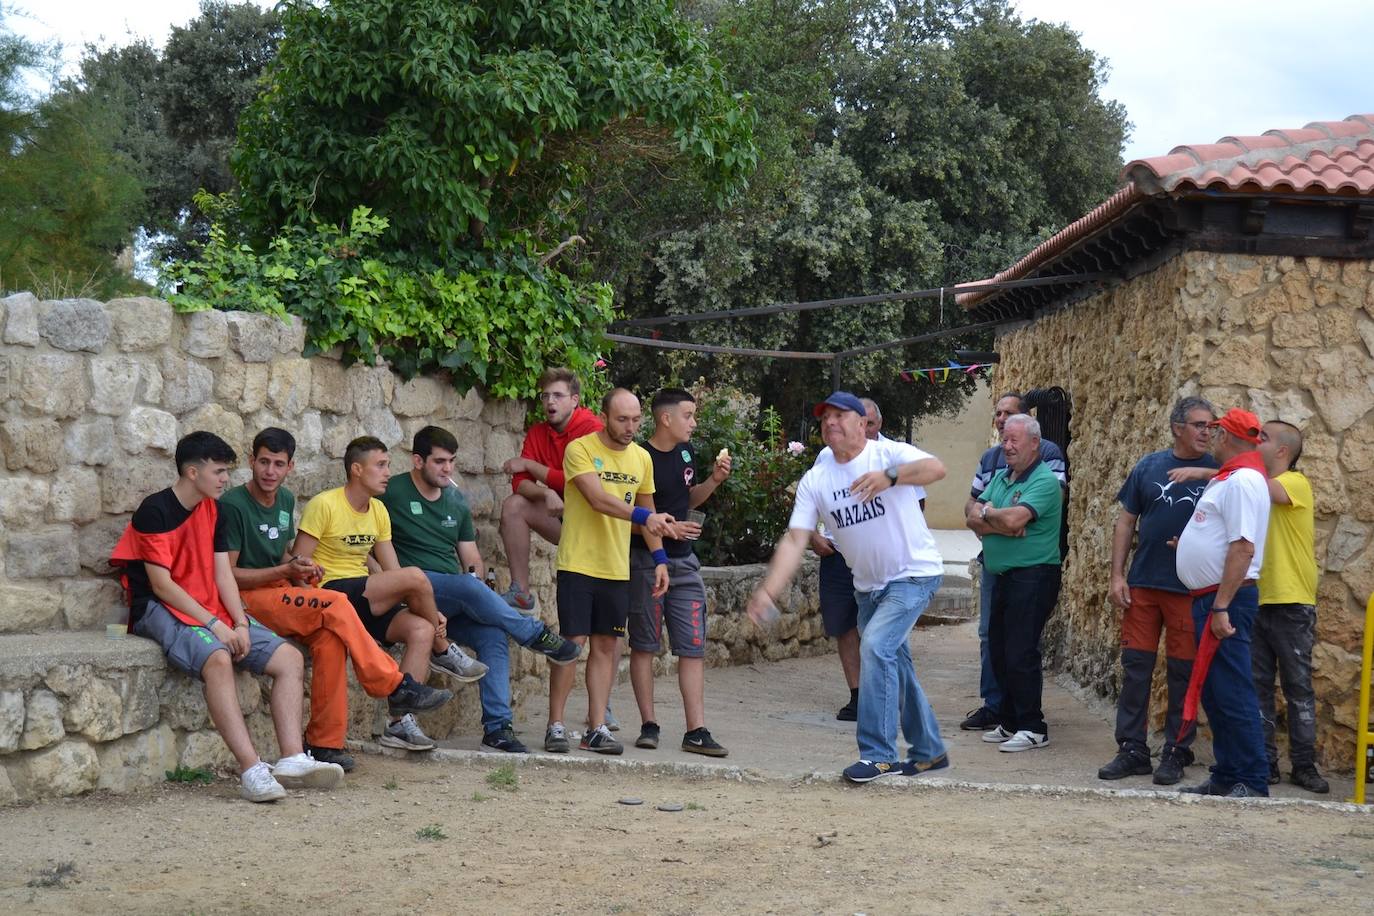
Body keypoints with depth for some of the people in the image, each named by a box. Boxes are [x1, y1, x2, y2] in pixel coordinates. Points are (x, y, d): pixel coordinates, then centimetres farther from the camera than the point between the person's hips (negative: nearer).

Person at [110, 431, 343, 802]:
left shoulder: (212, 511, 13)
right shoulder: (154, 511, -11)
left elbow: (223, 574, 8)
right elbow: (161, 584, -16)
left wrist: (241, 624, -8)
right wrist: (215, 626, -20)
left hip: (212, 611, 8)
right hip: (161, 611, -8)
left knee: (290, 658, -9)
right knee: (218, 659, -37)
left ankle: (292, 759, -21)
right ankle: (252, 770, -42)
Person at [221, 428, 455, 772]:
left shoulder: (285, 500, 14)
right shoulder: (233, 505, -10)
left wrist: (298, 570, 3)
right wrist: (285, 571, -17)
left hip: (278, 592, 7)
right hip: (246, 598, -7)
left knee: (330, 637, -24)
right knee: (335, 604, -27)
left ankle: (325, 743, -22)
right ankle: (396, 688, -19)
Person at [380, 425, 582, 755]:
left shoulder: (456, 501, 20)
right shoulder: (392, 493, 0)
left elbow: (472, 558, 23)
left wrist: (478, 573, -2)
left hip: (455, 601, 6)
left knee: (493, 635, -22)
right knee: (469, 588, -34)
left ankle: (497, 726, -23)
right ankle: (537, 635, -19)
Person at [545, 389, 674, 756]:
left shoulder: (642, 458, 10)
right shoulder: (580, 449, -9)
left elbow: (648, 510, 19)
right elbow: (598, 499, -23)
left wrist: (659, 558, 11)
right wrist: (644, 516, -33)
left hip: (617, 568, 5)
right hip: (579, 563, -5)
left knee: (606, 646, 6)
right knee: (572, 642, -6)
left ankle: (597, 728, 11)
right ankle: (556, 725, 3)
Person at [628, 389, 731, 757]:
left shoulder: (685, 452, 9)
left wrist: (713, 481, 6)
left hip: (683, 560, 7)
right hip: (646, 560, -6)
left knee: (693, 647, 2)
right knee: (644, 644, 3)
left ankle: (696, 731, 3)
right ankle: (649, 725, 12)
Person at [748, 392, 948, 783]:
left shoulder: (888, 454, -15)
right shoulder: (815, 480, -2)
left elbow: (936, 468, -34)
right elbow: (794, 540, -8)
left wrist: (890, 477, -51)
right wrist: (767, 593, -21)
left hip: (914, 573, -6)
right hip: (869, 585, 7)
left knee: (876, 646, -22)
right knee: (894, 665, 14)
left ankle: (878, 754, -15)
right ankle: (929, 752, 31)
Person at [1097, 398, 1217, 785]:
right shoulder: (1149, 467, 6)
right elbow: (1126, 521, 9)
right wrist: (1117, 575, 2)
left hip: (1191, 589, -2)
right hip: (1142, 584, 2)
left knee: (1183, 672, 4)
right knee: (1135, 666, 5)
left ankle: (1176, 752, 14)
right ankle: (1132, 750, 13)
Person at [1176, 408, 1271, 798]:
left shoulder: (1243, 480, -16)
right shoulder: (1227, 478, 16)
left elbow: (1243, 547, -23)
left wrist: (1221, 606, -25)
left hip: (1227, 598, -10)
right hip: (1208, 598, 10)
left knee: (1233, 694, -8)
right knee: (1214, 693, 14)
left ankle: (1253, 783, -3)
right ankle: (1226, 777, 21)